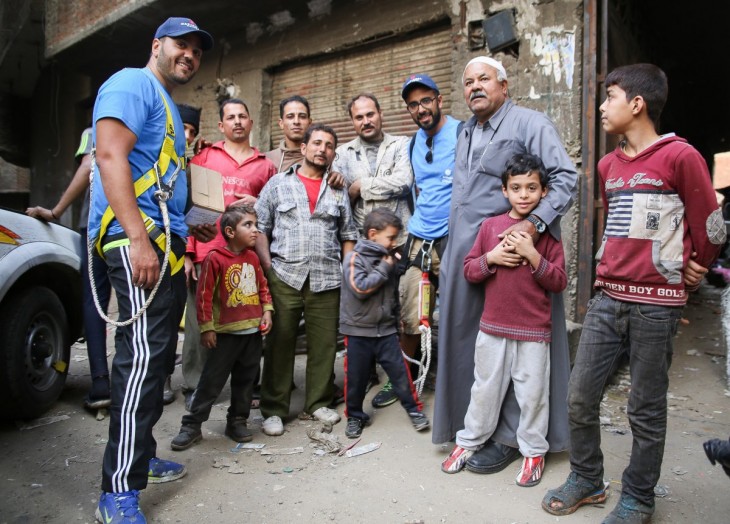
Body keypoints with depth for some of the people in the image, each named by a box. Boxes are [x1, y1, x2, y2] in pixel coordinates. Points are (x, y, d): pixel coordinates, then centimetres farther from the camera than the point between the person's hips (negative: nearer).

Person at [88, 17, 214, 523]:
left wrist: (188, 227, 27)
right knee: (144, 354, -14)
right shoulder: (133, 84, -2)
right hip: (138, 238, -10)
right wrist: (138, 239, -25)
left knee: (154, 356, 12)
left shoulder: (168, 106, 27)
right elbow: (110, 156, -17)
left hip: (165, 242, 10)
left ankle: (140, 455, 25)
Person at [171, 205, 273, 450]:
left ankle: (237, 421, 29)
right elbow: (204, 295, -12)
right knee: (211, 381, 3)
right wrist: (206, 328, -11)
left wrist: (267, 311, 5)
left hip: (253, 331, 6)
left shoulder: (252, 257, 6)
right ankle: (192, 425, 16)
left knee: (245, 379, 14)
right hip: (226, 333, -6)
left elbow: (262, 286, 16)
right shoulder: (215, 258, -13)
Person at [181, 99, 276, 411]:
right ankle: (194, 388, 13)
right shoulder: (204, 157, 12)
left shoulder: (265, 166, 14)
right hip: (205, 254, -1)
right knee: (200, 323, 0)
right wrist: (187, 253, -2)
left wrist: (258, 205, -4)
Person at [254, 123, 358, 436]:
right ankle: (273, 409, 14)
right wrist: (267, 267, -7)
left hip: (327, 280, 2)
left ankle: (318, 403, 22)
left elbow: (348, 236, 16)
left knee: (324, 343, 6)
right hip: (284, 277, -2)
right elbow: (260, 228, 6)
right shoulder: (278, 183, 10)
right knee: (280, 343, 1)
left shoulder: (338, 190, 16)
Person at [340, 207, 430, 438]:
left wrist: (397, 319, 24)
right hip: (359, 332, -4)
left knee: (400, 371, 3)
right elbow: (360, 288, -25)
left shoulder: (388, 259, 9)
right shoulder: (354, 258, -11)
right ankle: (355, 416, 24)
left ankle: (414, 410, 18)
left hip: (386, 330, 5)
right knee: (356, 377, 6)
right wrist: (384, 269, -17)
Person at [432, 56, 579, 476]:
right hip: (465, 255, 7)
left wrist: (534, 222, -24)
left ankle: (510, 437, 15)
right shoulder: (466, 134, 21)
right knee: (467, 339, 10)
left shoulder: (531, 123, -3)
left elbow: (566, 177, -10)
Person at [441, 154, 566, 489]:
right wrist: (491, 257, -15)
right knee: (485, 388, 15)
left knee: (533, 393, 10)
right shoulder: (490, 226, 2)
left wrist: (533, 255, -19)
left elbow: (559, 282, -7)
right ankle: (469, 441, 32)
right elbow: (469, 270, 3)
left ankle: (534, 452, 30)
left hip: (533, 331, -1)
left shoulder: (547, 232, -2)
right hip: (492, 326, 2)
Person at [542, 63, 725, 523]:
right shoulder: (608, 166, 12)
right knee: (580, 396, 7)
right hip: (607, 298, 6)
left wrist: (681, 282, 8)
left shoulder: (680, 157, -7)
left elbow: (709, 232, -3)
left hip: (656, 306, -5)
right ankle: (587, 480, 27)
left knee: (646, 410, 6)